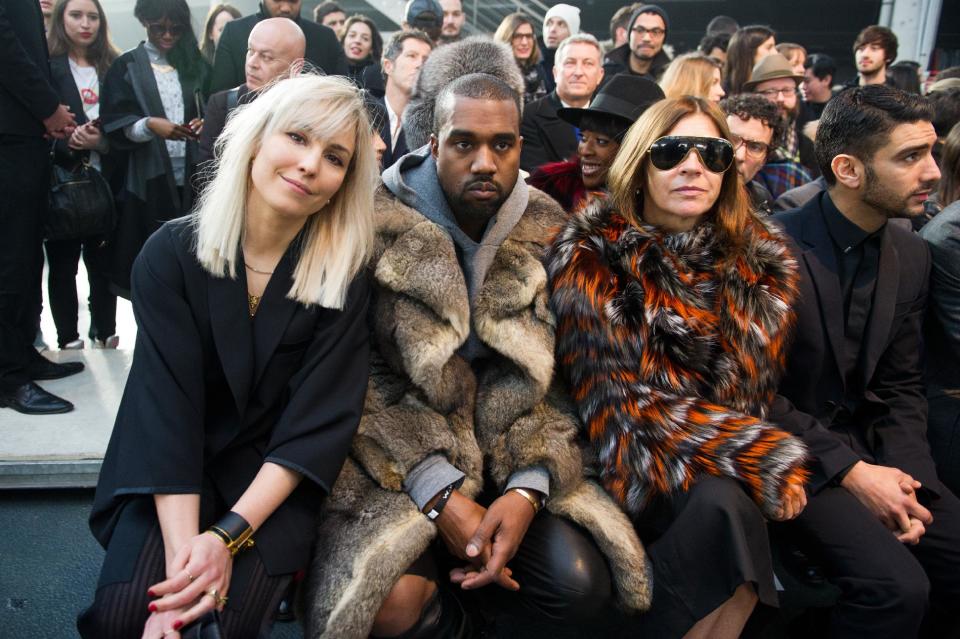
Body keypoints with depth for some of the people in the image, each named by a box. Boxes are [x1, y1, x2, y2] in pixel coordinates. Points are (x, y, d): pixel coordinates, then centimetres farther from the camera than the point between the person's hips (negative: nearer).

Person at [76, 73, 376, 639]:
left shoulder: (345, 275, -10)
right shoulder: (172, 253, -10)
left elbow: (320, 423, -14)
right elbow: (168, 408, -16)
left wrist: (226, 536, -24)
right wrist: (183, 550, -27)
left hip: (275, 475, 0)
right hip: (175, 472, 1)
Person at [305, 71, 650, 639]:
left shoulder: (548, 235, -2)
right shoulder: (379, 226, -12)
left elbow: (555, 375, 0)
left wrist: (527, 487, -17)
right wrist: (440, 494, -21)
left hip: (510, 461, 4)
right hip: (397, 460, -3)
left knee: (583, 585, -14)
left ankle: (449, 580, 14)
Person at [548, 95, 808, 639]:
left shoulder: (764, 259, 3)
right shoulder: (593, 256, -9)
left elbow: (756, 387, 6)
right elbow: (619, 400, -15)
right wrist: (764, 462, -21)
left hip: (726, 464, 4)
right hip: (637, 463, -4)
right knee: (722, 506, -32)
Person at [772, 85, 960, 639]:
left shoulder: (912, 254, 4)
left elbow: (902, 386, 9)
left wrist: (904, 477, -6)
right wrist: (851, 471, -17)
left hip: (871, 446, 7)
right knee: (897, 586, -24)